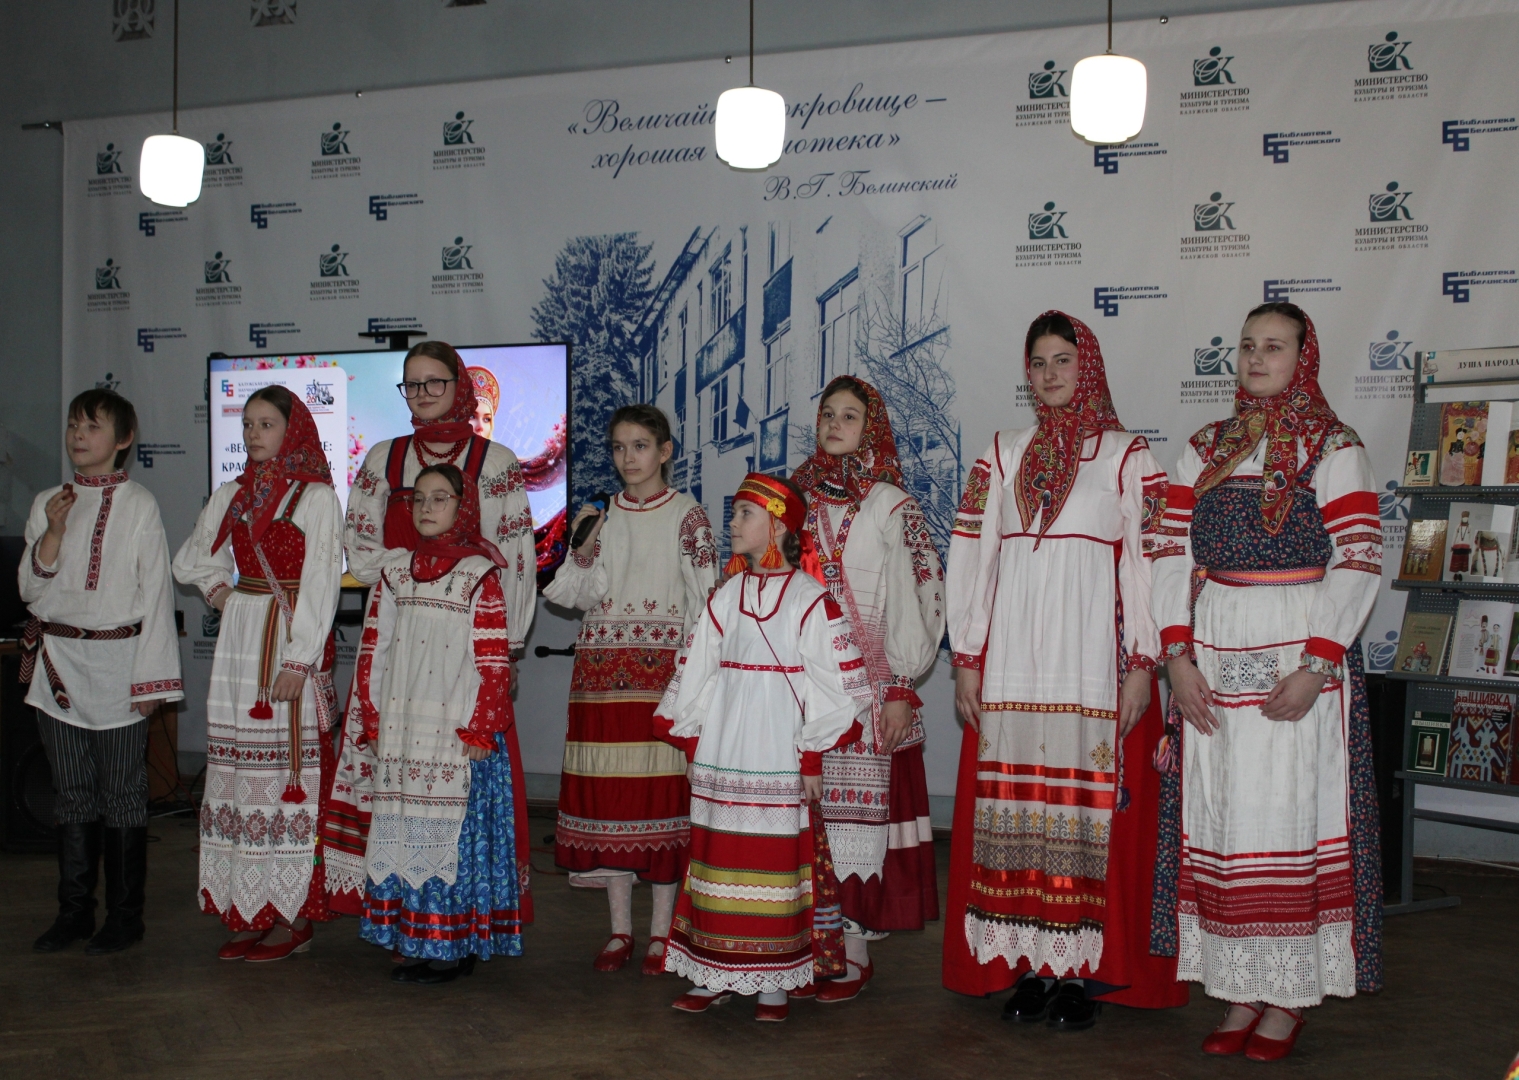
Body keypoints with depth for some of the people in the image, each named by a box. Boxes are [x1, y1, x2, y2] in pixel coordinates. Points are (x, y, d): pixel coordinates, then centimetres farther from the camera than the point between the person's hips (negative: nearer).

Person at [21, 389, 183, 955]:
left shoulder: (138, 505, -2)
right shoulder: (48, 503, 10)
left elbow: (155, 593, -3)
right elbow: (30, 587, 7)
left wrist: (150, 676, -8)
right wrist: (54, 530, -10)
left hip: (116, 660, -4)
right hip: (57, 662, 4)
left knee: (122, 792, 0)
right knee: (72, 792, 9)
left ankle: (125, 916, 8)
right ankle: (74, 912, 16)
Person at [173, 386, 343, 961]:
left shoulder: (316, 497, -5)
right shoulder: (232, 496, 14)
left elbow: (319, 585, -11)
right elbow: (189, 561, 27)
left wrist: (299, 659, -17)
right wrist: (216, 587, 8)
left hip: (293, 641, -6)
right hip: (240, 639, 6)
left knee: (291, 769, -5)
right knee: (242, 770, 5)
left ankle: (296, 916, 0)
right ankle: (250, 910, 11)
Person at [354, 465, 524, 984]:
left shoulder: (479, 576, -4)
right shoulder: (396, 574, 11)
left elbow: (493, 662, -8)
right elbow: (373, 649, 12)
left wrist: (480, 729, -13)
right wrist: (373, 721, 6)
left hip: (457, 734, -5)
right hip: (401, 736, 5)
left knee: (454, 831, -3)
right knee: (404, 833, 7)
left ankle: (455, 945, 5)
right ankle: (412, 938, 16)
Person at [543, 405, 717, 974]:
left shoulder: (687, 515, 0)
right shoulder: (602, 516, 12)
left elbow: (703, 598, -3)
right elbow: (583, 595, 8)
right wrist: (581, 545, -7)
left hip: (663, 664, -4)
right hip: (602, 665, 4)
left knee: (663, 791, -4)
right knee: (607, 792, 3)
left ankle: (661, 932, 6)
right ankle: (620, 928, 14)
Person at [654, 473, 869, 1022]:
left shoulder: (811, 601, -6)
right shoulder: (724, 598, 10)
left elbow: (835, 684, -7)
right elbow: (694, 673, 13)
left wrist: (813, 758, -8)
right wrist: (691, 744, 9)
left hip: (779, 765, -5)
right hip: (720, 761, 5)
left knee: (777, 868, 0)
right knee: (718, 862, 8)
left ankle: (774, 981, 9)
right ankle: (715, 975, 17)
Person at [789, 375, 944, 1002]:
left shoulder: (891, 506, -2)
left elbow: (916, 598, -5)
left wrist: (900, 689, -10)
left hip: (869, 685, -4)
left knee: (858, 807, -4)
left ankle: (853, 951, 3)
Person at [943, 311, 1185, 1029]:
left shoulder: (1127, 456, 6)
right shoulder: (1002, 455, 14)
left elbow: (1145, 561, 0)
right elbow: (970, 559, 12)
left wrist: (1143, 664, -8)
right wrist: (966, 659, 6)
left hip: (1093, 658, -3)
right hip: (1012, 659, 3)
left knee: (1089, 800, -5)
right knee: (1013, 804, 1)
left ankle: (1082, 971, 2)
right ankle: (1028, 965, 8)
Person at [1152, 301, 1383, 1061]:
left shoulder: (1333, 449, -2)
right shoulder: (1204, 451, 12)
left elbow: (1359, 561, -9)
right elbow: (1172, 554, 7)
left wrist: (1316, 666, -17)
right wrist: (1178, 656, -4)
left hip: (1298, 659, -4)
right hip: (1213, 662, 4)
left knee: (1289, 816, -1)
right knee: (1218, 820, 6)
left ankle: (1288, 1001, 8)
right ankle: (1239, 994, 16)